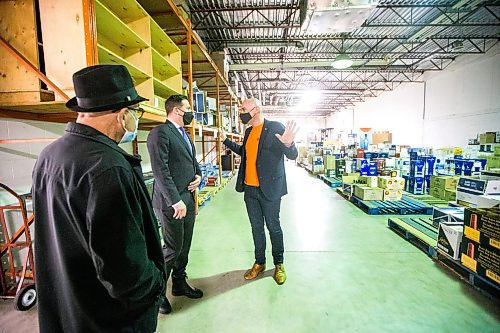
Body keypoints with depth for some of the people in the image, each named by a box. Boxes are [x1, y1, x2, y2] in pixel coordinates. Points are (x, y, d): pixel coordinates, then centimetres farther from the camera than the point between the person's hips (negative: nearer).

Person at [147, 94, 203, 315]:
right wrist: (176, 201, -21)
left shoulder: (184, 135, 16)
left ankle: (180, 284, 36)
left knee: (184, 246, 17)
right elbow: (160, 170, -19)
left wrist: (198, 175, 3)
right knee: (173, 249, 2)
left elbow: (193, 161, 24)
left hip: (189, 199, 9)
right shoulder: (160, 133, -12)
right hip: (171, 203, -8)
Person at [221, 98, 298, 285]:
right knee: (256, 227, 17)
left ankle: (279, 264, 32)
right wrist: (225, 140, 24)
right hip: (249, 189, 6)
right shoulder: (248, 131, 10)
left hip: (269, 189, -6)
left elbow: (292, 155, -14)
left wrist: (288, 143, -35)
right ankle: (259, 263, 36)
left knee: (273, 227, 10)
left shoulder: (276, 128, -11)